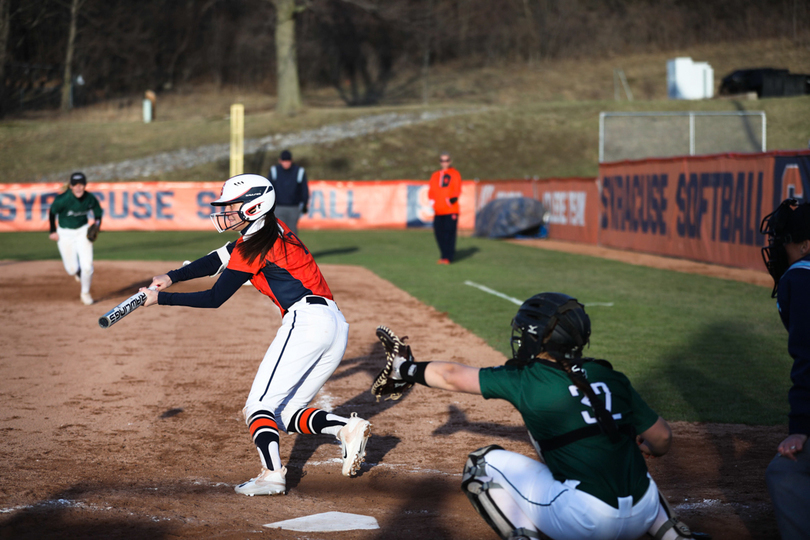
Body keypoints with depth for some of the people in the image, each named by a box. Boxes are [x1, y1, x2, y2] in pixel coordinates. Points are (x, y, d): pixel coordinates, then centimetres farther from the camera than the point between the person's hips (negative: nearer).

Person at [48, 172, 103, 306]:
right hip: (65, 233, -1)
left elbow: (98, 213, 2)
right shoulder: (62, 199, -24)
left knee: (87, 266, -10)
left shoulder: (90, 199, -17)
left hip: (83, 231, 1)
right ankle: (77, 271, 42)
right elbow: (52, 213, -6)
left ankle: (85, 293, 16)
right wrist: (52, 231, -5)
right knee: (72, 269, 1)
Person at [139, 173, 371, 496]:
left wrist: (161, 298, -1)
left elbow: (214, 299, -7)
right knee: (285, 414, 12)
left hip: (306, 321, -9)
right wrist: (172, 277, 7)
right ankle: (347, 429, -6)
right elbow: (217, 260, 20)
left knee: (259, 406, -8)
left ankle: (272, 475, -24)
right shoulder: (270, 229, 18)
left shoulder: (255, 246, -9)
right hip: (336, 325, 9)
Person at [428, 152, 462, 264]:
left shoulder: (455, 174, 6)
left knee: (449, 232, -10)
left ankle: (448, 257, -10)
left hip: (451, 210, -4)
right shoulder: (435, 175, 19)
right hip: (438, 210, 4)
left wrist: (453, 198, -22)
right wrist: (432, 200, -4)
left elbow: (457, 190, -3)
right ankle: (444, 255, 12)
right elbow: (431, 190, 16)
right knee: (439, 233, 0)